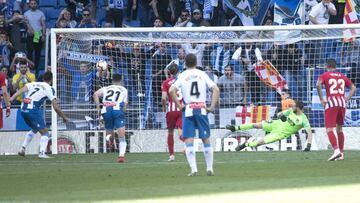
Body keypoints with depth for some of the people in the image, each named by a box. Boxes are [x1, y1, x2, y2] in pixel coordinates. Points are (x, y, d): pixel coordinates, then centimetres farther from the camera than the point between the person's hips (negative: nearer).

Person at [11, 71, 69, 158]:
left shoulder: (33, 84, 20)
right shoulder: (49, 89, 6)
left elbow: (21, 90, 3)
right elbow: (55, 107, 1)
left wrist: (11, 99, -6)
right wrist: (64, 117, 12)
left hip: (23, 109, 6)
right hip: (33, 109, -6)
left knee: (34, 129, 29)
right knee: (44, 132, 3)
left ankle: (23, 148, 22)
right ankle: (42, 153, -14)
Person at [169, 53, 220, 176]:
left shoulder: (182, 76, 3)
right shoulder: (202, 74, 7)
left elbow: (172, 90, -12)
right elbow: (216, 89, -1)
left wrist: (179, 106, -6)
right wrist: (212, 106, 1)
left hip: (188, 110, -1)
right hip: (201, 109, 1)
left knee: (188, 141, 0)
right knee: (206, 139, 9)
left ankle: (194, 169, -9)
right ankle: (209, 169, 11)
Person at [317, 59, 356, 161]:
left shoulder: (325, 75, 4)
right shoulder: (342, 76, 18)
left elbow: (318, 84, -15)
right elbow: (353, 88, 17)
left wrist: (321, 99, -10)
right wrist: (346, 99, 13)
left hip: (331, 102, -5)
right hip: (342, 103, 5)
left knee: (329, 129, -9)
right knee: (339, 129, 18)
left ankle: (336, 150, -28)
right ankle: (341, 153, 18)